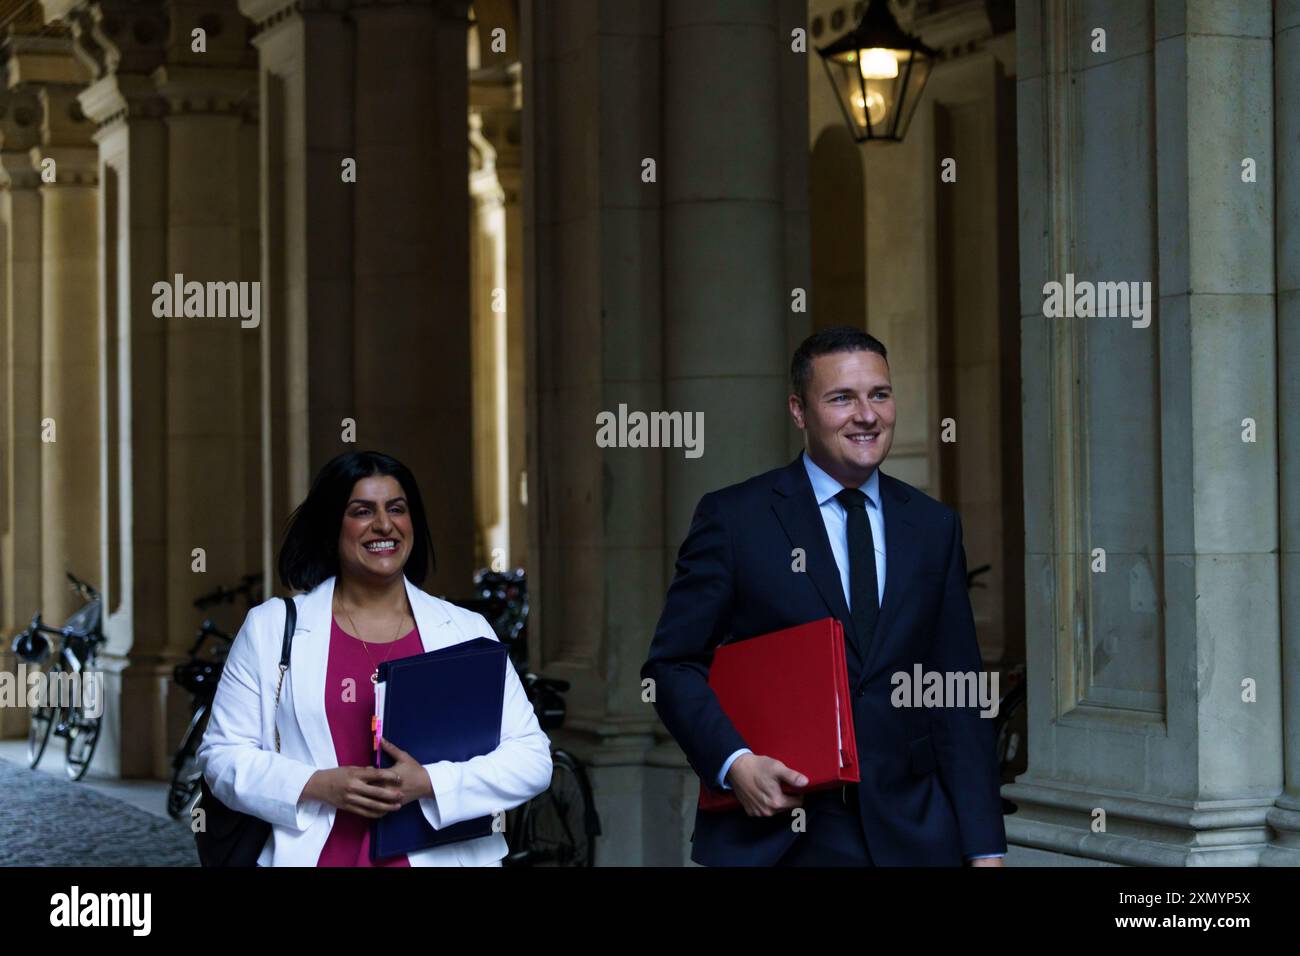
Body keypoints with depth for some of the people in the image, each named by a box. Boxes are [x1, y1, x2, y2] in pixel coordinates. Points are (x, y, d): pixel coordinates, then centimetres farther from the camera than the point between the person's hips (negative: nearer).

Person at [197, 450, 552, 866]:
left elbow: (531, 758, -1)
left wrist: (428, 782, -17)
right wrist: (319, 786, -13)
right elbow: (222, 754, 3)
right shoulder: (269, 628, 5)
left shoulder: (467, 631, 4)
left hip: (441, 856, 0)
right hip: (321, 855, 0)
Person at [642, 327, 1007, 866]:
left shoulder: (933, 528, 8)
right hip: (775, 835, -3)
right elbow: (672, 665, -2)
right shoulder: (734, 518, -2)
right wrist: (733, 762, -18)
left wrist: (985, 847, 3)